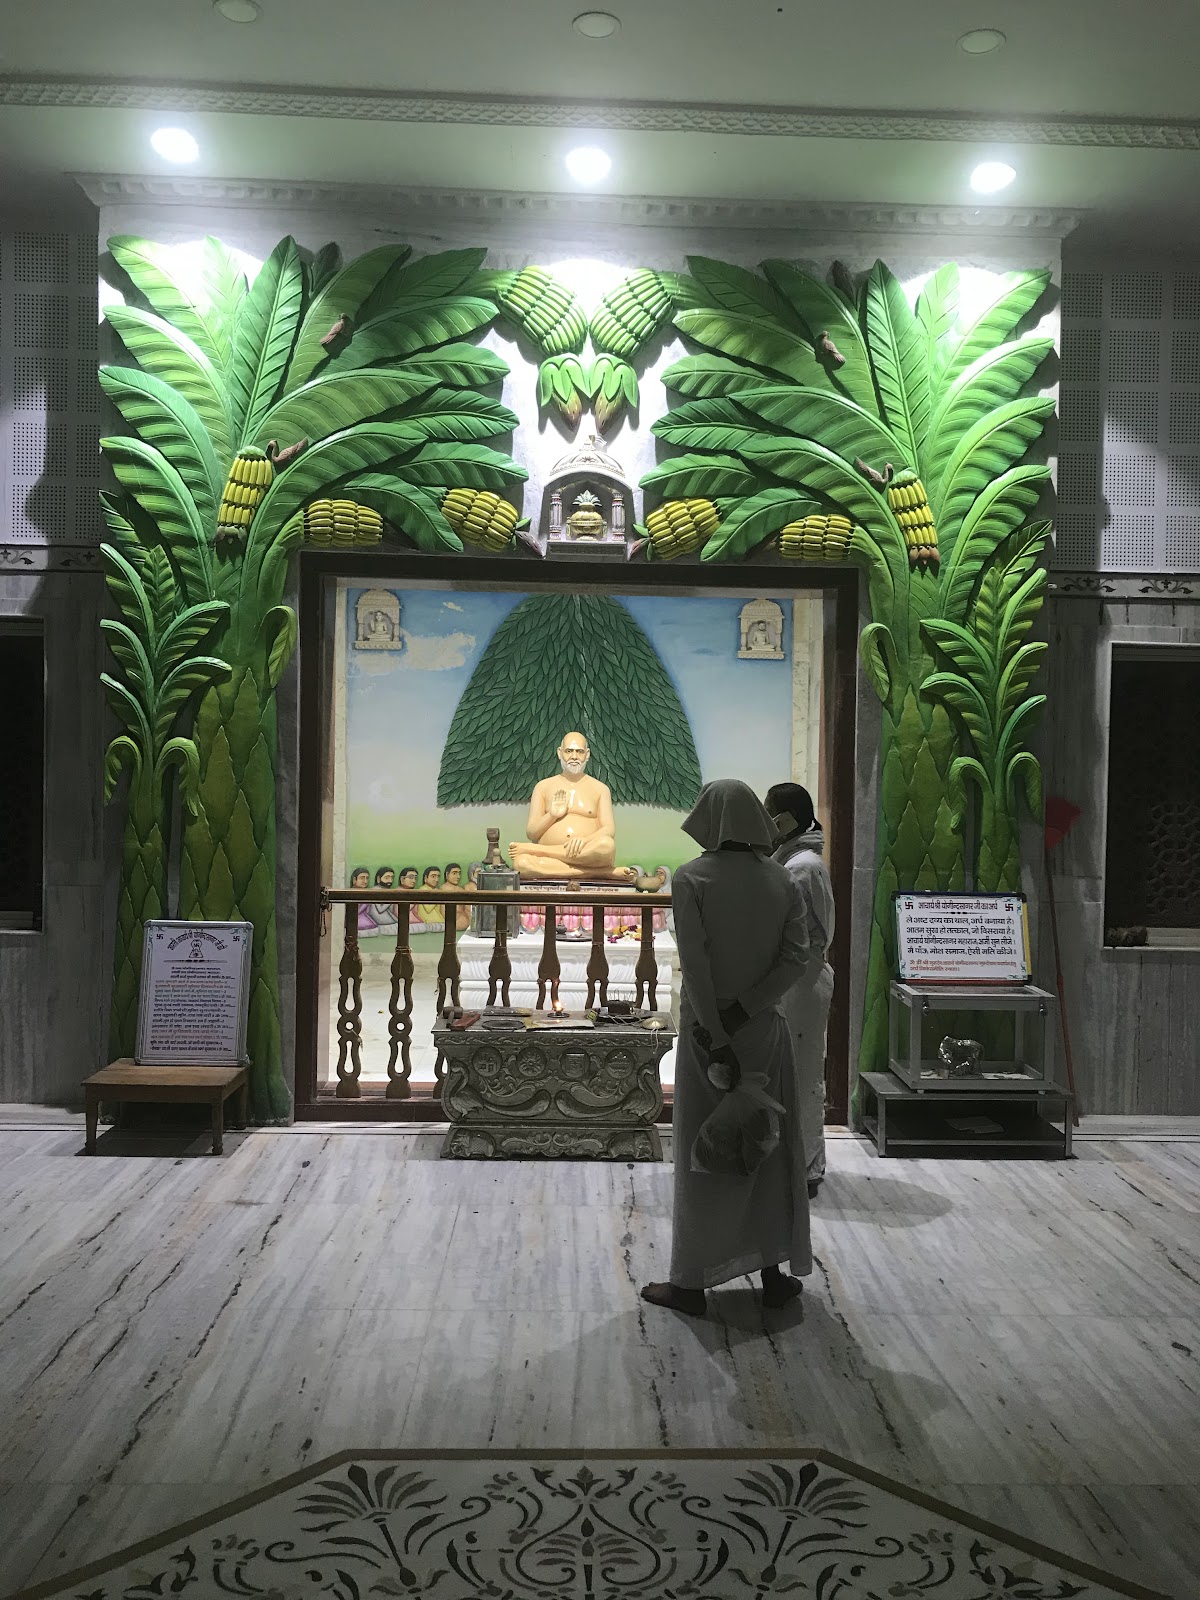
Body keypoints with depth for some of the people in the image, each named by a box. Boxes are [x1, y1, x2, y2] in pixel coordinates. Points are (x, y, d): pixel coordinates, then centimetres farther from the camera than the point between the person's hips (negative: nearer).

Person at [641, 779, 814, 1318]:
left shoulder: (691, 878, -9)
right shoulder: (781, 880, 2)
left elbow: (694, 961, -17)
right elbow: (796, 955, -8)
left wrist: (717, 1035, -16)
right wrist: (743, 1012, -12)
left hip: (706, 1029, -3)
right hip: (765, 1029, 3)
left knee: (702, 1151, 6)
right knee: (769, 1145, 14)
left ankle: (691, 1282, 14)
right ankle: (774, 1272, 22)